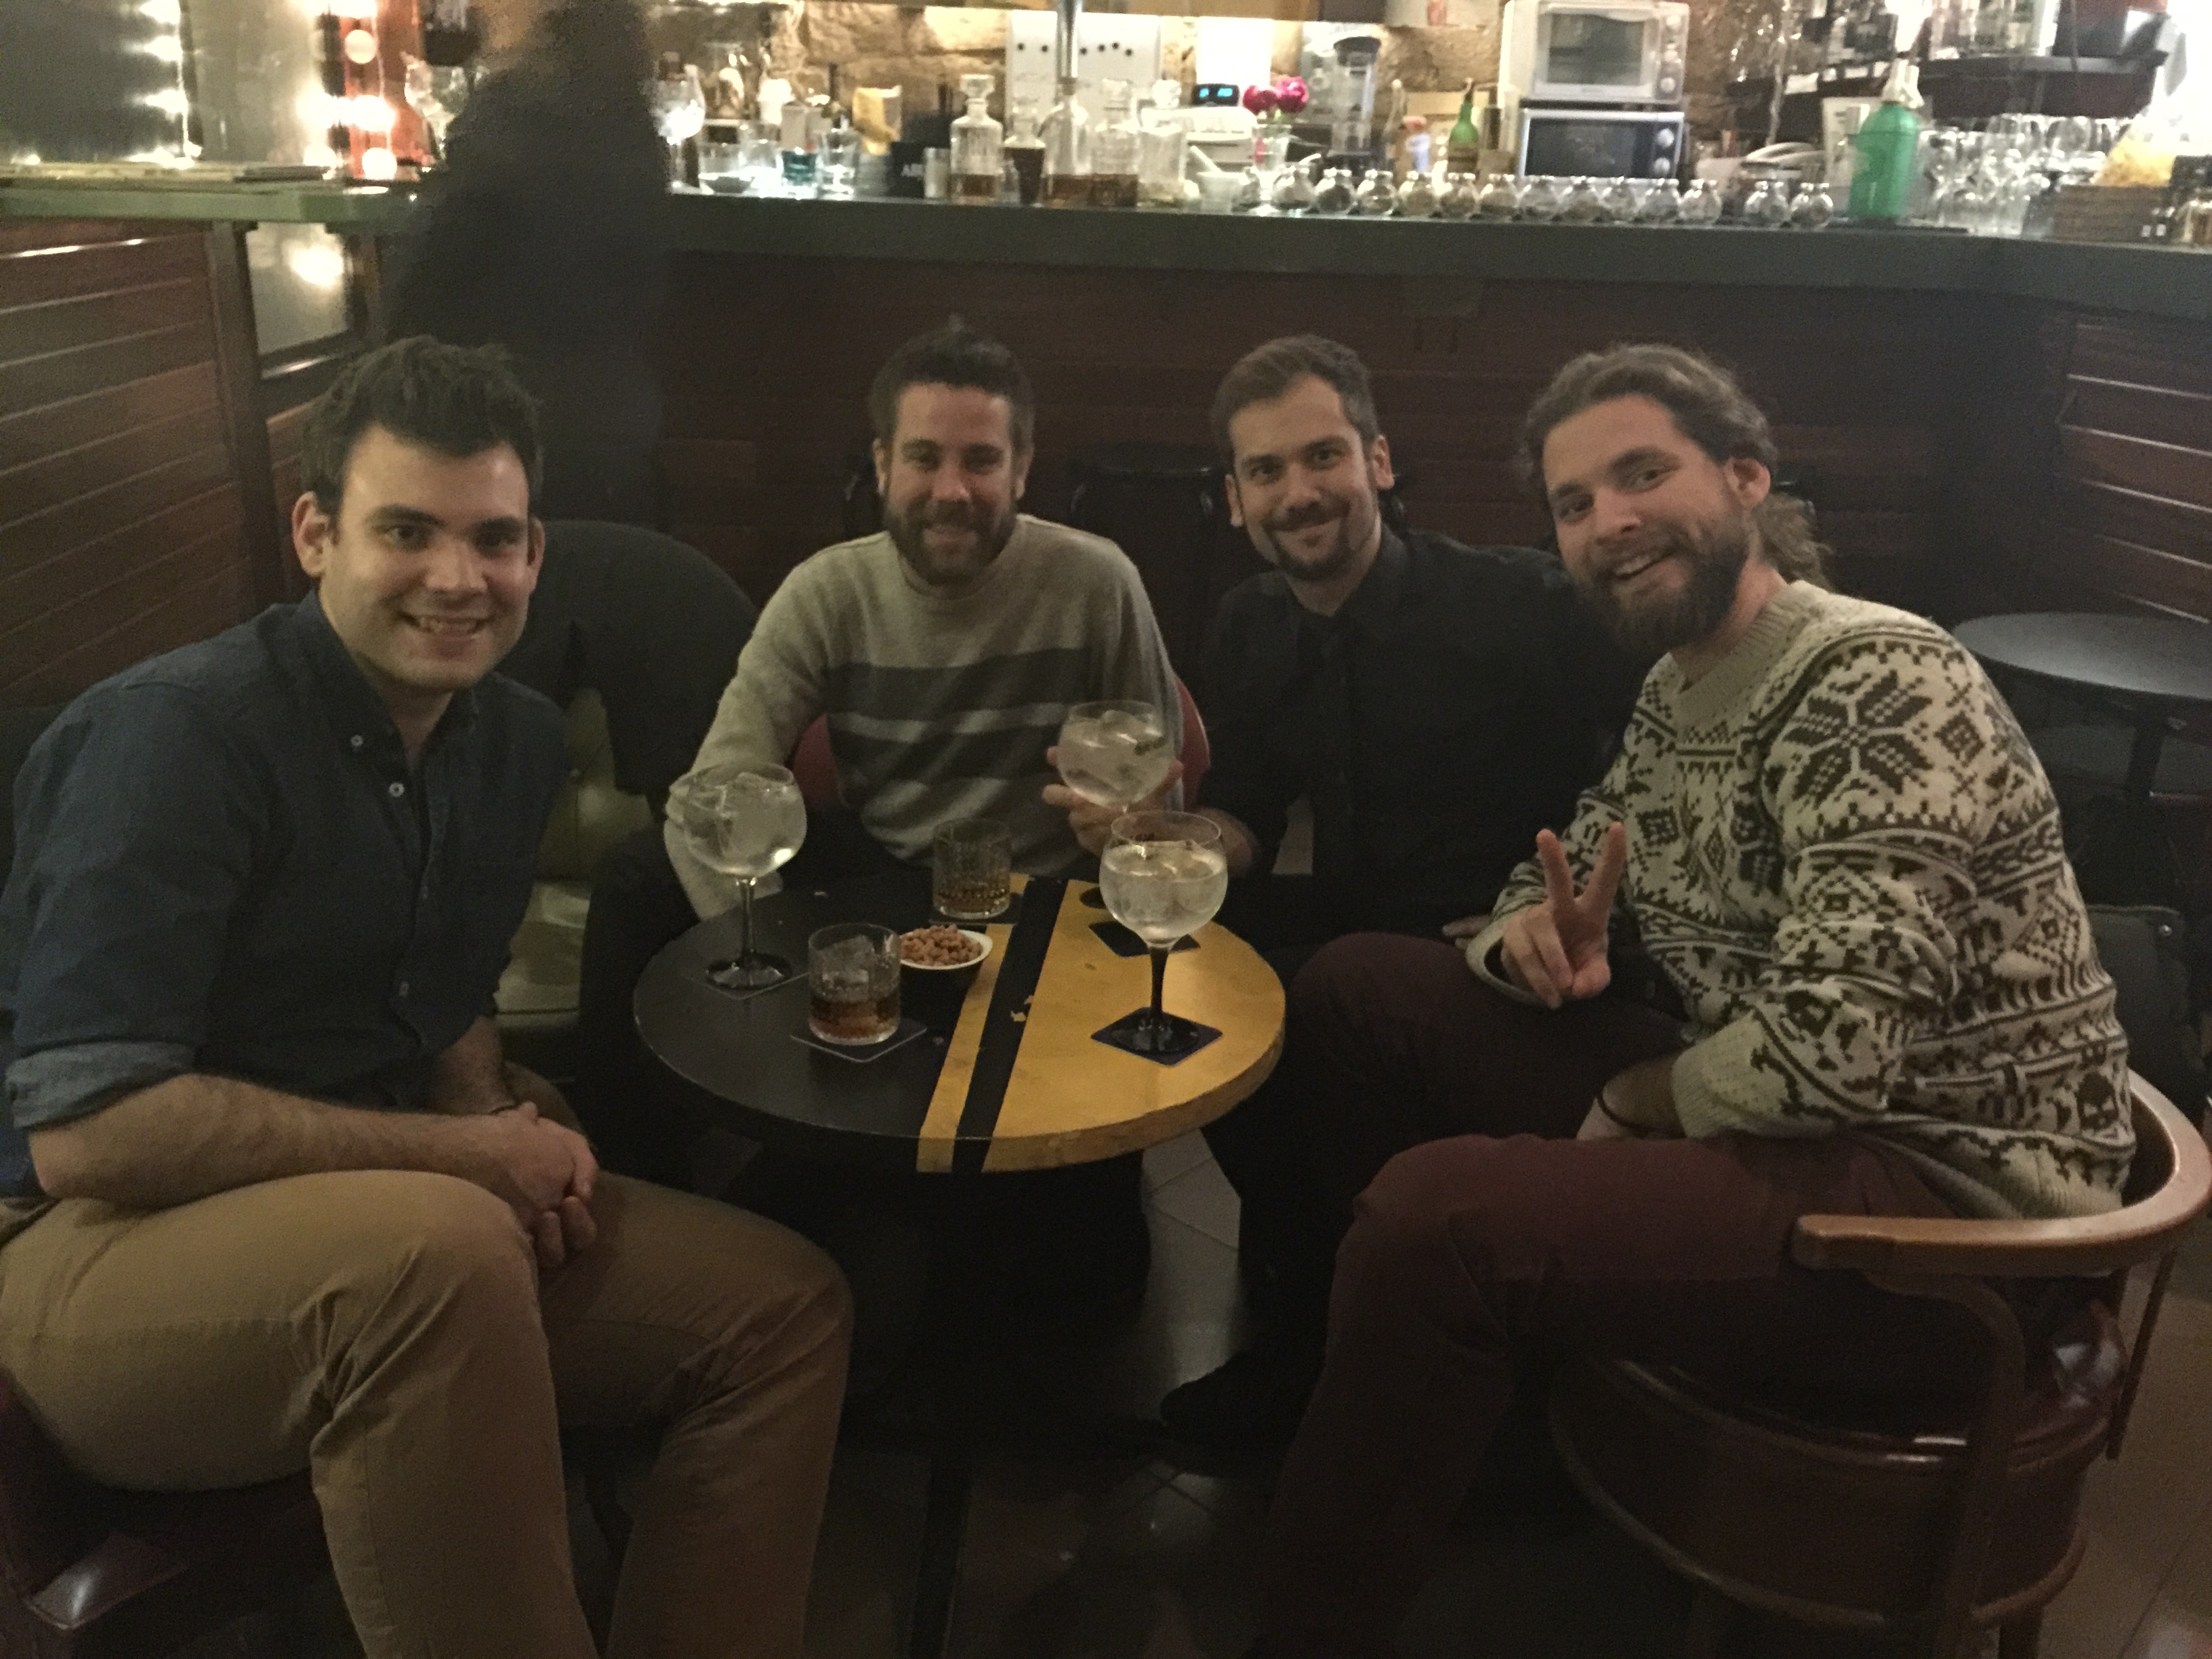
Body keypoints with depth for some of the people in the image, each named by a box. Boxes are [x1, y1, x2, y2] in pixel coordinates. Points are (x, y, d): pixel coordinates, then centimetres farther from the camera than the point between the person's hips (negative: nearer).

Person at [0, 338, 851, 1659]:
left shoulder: (519, 737, 3)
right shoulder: (177, 734, -19)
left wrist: (501, 1119, -7)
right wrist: (464, 1152, -19)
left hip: (400, 1228, 7)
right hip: (109, 1244, -7)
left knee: (785, 1303, -4)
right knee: (444, 1246, -39)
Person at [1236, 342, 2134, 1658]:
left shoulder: (1878, 683, -19)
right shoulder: (1675, 695, 8)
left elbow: (1833, 1047, -28)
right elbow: (1568, 882, 18)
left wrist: (1630, 1102, -11)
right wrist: (1542, 936, -6)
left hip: (1955, 1199, -9)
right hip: (1762, 1108, 9)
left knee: (1435, 1211, -29)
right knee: (1358, 990, 6)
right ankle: (1469, 1375, 18)